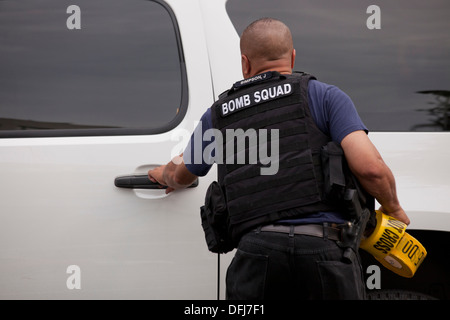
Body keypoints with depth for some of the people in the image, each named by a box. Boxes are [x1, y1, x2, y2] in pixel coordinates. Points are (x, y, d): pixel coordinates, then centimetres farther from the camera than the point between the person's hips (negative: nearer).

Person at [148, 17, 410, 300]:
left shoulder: (218, 114, 21)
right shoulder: (324, 96, 9)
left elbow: (181, 176, 40)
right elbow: (369, 167, -4)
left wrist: (165, 175, 65)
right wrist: (393, 208, 16)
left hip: (256, 248, 2)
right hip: (324, 247, -2)